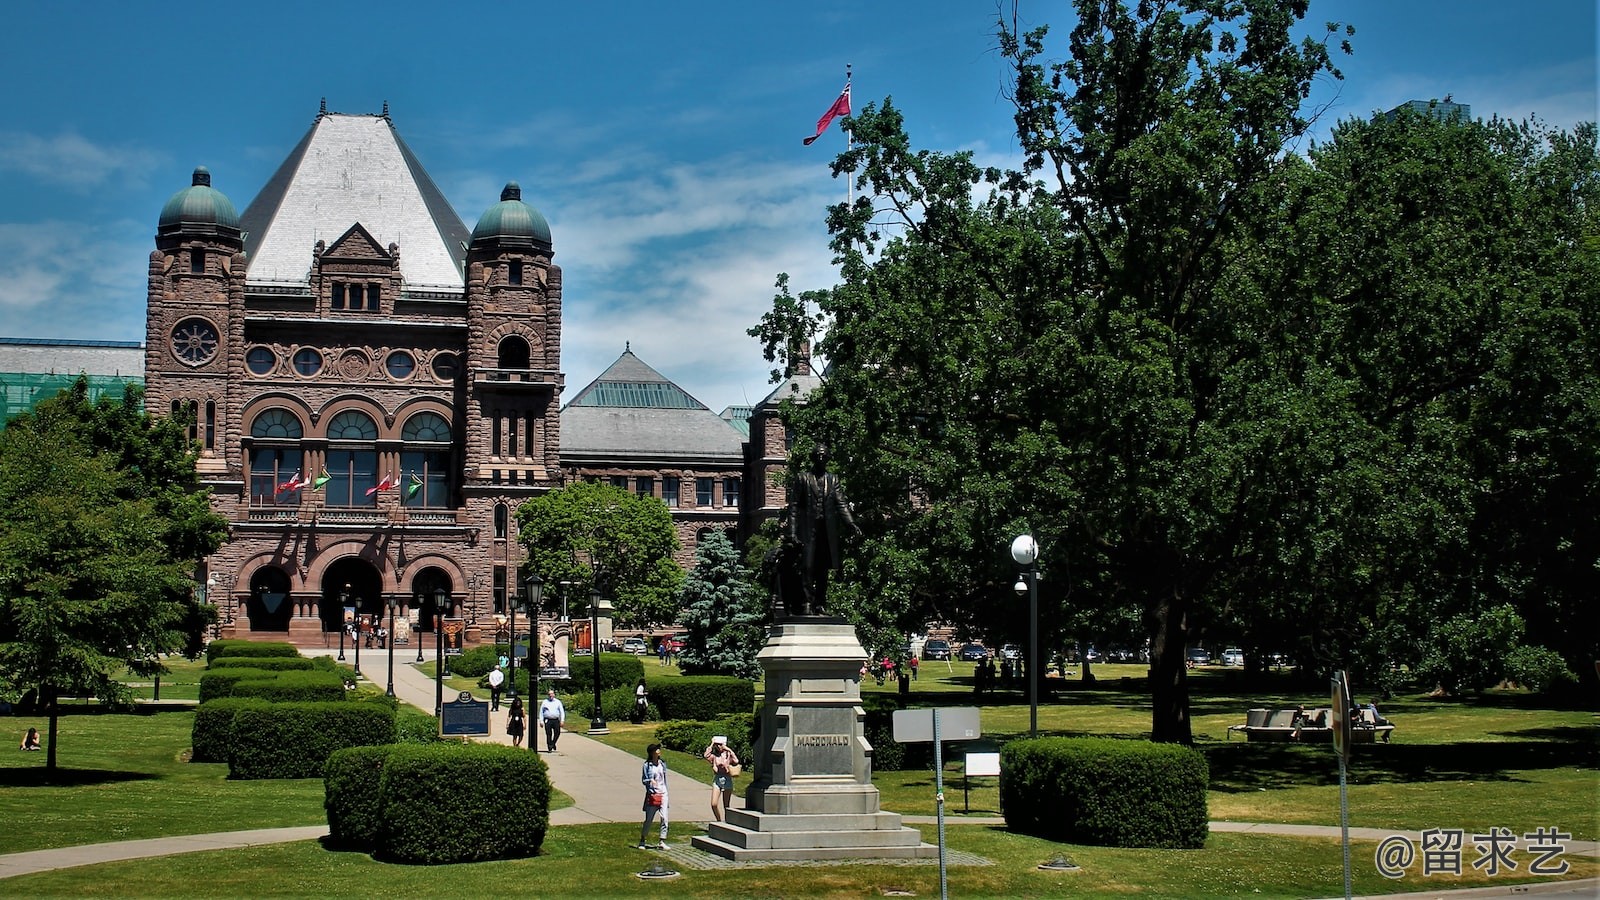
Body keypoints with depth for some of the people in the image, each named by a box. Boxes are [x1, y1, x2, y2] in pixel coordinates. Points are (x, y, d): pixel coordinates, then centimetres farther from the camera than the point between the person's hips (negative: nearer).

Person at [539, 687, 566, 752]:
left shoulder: (558, 702, 12)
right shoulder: (544, 702, 9)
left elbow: (562, 711, 10)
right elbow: (541, 712, 10)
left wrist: (562, 720, 1)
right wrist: (541, 721, 2)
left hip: (556, 720, 1)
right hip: (548, 720, -1)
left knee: (557, 733, -7)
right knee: (548, 734, -4)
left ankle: (553, 743, 18)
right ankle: (550, 748, 2)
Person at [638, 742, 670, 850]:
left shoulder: (662, 763, 8)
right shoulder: (647, 765, -5)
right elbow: (643, 780, -3)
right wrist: (650, 781, -25)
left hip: (663, 794, 4)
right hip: (652, 795, -4)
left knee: (664, 818, -5)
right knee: (648, 819, 2)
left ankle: (662, 842, 0)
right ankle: (642, 841, 17)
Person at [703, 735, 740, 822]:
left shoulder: (728, 754, 1)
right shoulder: (714, 755, 4)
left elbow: (736, 761, -17)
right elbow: (706, 756, -18)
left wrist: (729, 750, -14)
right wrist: (711, 744, -9)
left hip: (727, 779, -1)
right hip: (717, 779, 1)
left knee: (726, 805, 6)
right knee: (714, 804, -9)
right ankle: (719, 821, 11)